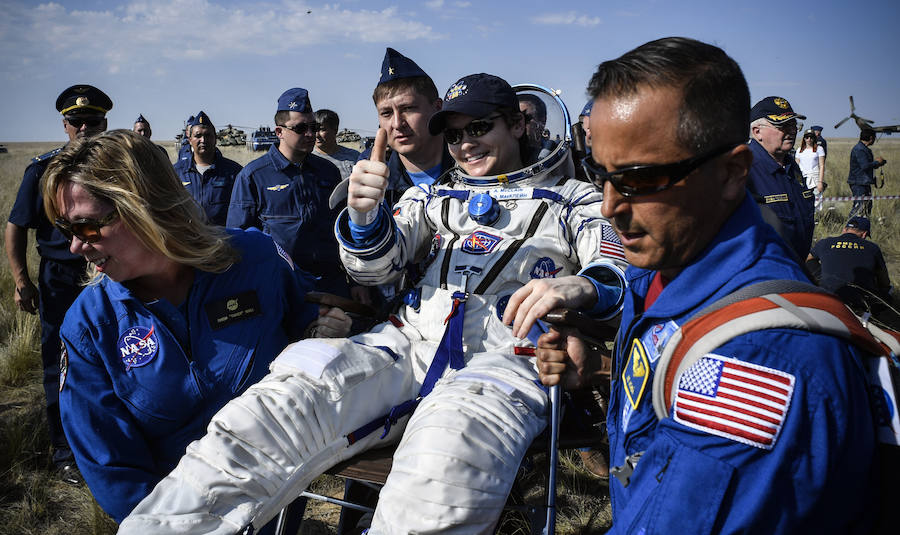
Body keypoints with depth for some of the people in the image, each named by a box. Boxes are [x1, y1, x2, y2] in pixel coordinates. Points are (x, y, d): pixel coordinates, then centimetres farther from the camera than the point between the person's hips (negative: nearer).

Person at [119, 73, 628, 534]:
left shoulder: (575, 199, 19)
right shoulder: (435, 195, 28)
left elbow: (617, 275, 5)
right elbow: (376, 263, 16)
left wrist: (579, 287, -22)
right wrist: (364, 212, -9)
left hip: (507, 358, -3)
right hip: (411, 342, 4)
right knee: (257, 423, -24)